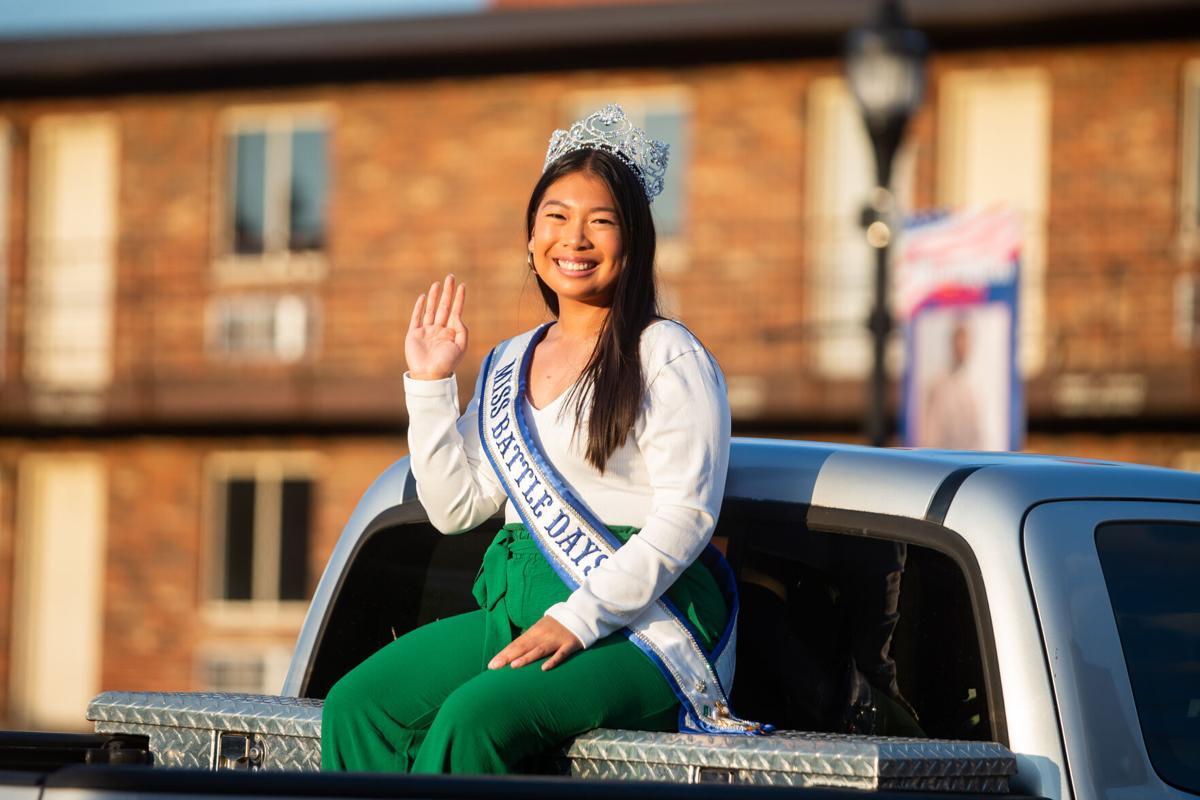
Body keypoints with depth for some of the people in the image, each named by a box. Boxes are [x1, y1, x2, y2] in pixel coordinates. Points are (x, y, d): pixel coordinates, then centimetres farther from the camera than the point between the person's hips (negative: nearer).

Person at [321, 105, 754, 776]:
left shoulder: (668, 357, -2)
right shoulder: (509, 365, 19)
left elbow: (685, 518, -11)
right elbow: (456, 507, 17)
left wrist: (579, 618, -19)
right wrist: (430, 384, 10)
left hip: (639, 626, -7)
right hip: (517, 607, 7)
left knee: (474, 716, -32)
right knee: (356, 706, -16)